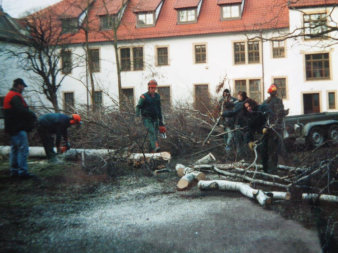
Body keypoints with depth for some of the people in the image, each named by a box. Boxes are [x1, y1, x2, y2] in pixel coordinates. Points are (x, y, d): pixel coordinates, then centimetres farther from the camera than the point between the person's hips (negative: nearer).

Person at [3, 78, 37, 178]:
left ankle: (14, 171, 20)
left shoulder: (9, 96, 18)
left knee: (14, 149, 15)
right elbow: (22, 111, -25)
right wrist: (33, 115, -8)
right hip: (19, 128, -11)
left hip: (12, 128, 11)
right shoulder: (16, 97, -15)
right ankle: (23, 171, -11)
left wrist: (30, 115, 10)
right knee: (23, 148, -9)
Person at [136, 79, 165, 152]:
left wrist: (160, 119, 21)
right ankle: (155, 147, -36)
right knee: (151, 132, -23)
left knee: (155, 134, 3)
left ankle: (151, 150, 11)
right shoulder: (144, 97, -6)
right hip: (147, 119, -6)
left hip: (155, 119, 6)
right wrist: (137, 116, -15)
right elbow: (138, 107, -3)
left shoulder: (157, 96, 12)